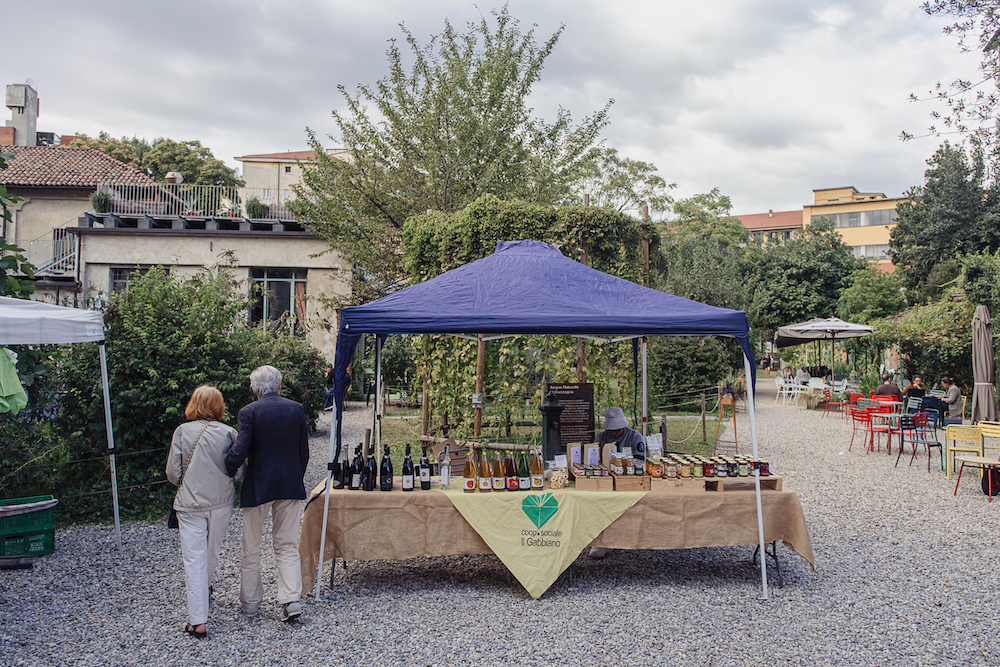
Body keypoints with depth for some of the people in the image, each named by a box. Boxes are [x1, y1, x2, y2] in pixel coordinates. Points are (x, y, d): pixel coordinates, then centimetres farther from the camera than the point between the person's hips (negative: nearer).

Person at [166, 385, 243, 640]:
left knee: (194, 559, 0)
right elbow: (238, 472, -5)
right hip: (221, 503, 2)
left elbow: (172, 472, -5)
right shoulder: (229, 433, -6)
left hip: (190, 504, -2)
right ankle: (204, 588, 49)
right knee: (211, 552, 23)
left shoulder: (182, 431, -7)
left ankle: (198, 621, -5)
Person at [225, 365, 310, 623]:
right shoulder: (296, 409, 1)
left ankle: (250, 602, 22)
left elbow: (239, 452, -18)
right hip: (291, 485, 3)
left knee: (251, 548, 13)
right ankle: (291, 600, 0)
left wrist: (228, 473, 1)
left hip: (258, 486, -3)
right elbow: (304, 452, 5)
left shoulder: (249, 412, -11)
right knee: (287, 545, 11)